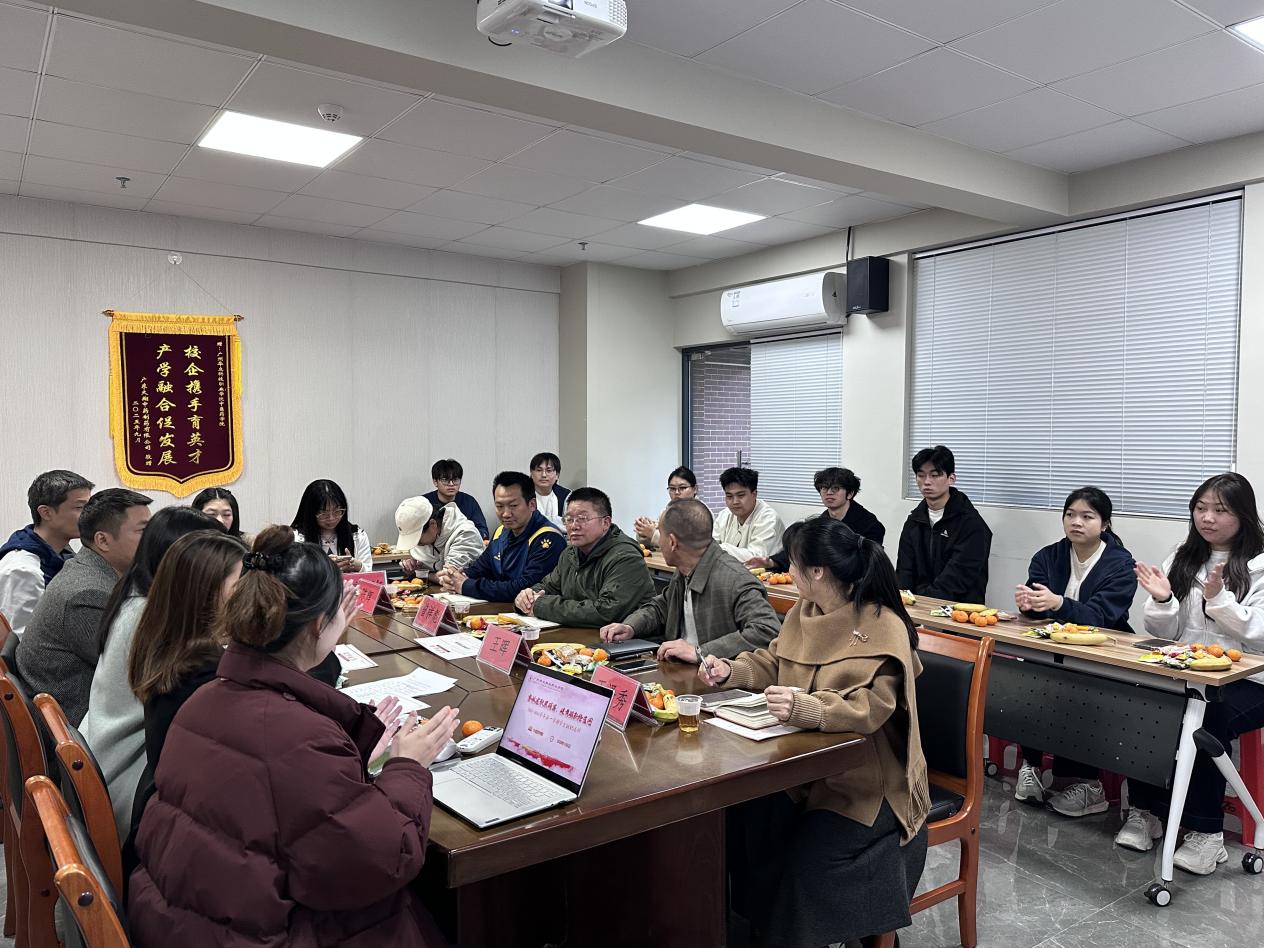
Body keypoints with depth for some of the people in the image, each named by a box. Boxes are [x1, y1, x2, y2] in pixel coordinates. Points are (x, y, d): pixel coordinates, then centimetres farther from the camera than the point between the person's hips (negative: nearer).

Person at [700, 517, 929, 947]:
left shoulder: (881, 629, -20)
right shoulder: (806, 611, 4)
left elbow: (866, 709, -30)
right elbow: (775, 661, 18)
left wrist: (804, 708, -46)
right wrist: (733, 671, 0)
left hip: (866, 783, -7)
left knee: (806, 860, -25)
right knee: (741, 818, -11)